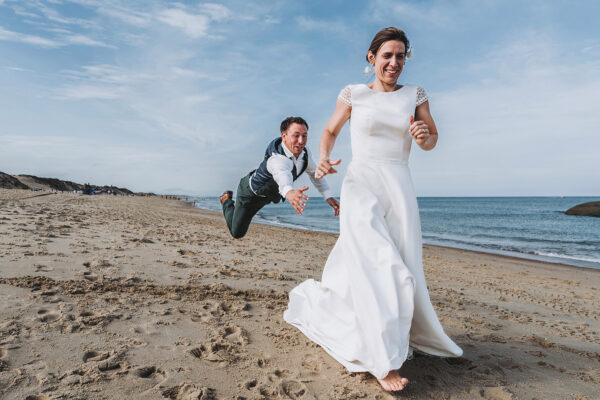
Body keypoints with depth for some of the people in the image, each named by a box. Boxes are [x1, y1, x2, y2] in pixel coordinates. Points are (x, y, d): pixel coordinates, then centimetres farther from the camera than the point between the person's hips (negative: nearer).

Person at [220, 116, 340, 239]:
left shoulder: (304, 152, -20)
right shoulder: (277, 159, -45)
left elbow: (314, 173, -3)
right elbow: (282, 175, -69)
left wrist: (328, 197, -12)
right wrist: (289, 192, -91)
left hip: (270, 192, 7)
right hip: (251, 191, -7)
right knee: (237, 233, 4)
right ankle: (227, 200, 28)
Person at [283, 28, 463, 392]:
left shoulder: (415, 94, 10)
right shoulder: (353, 94, 4)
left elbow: (432, 141, 13)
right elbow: (330, 132, 13)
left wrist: (424, 136, -12)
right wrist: (324, 157, -8)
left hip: (400, 189, 4)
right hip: (361, 186, -3)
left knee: (403, 270, 5)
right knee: (378, 266, -15)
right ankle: (384, 359, -6)